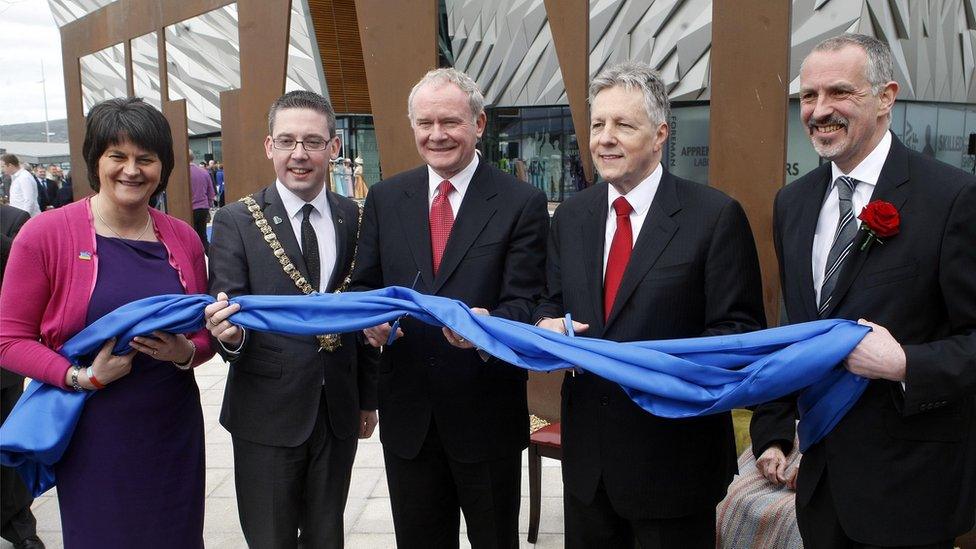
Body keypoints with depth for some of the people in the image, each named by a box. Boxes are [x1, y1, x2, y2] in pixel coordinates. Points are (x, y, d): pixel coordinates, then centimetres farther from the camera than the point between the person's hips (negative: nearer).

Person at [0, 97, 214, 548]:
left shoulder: (183, 238, 3)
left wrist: (186, 352, -9)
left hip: (174, 431, 3)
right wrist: (82, 377, -18)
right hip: (93, 435, -3)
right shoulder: (45, 234, -7)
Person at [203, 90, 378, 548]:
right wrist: (229, 334, -35)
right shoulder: (236, 222, -8)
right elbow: (226, 315, -11)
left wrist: (368, 398, 11)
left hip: (338, 411, 3)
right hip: (267, 413, -2)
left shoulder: (352, 217, 1)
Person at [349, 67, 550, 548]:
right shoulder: (384, 198, 4)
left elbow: (524, 302, -11)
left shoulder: (522, 203, -7)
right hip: (407, 413, 3)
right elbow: (363, 283, 7)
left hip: (487, 414, -3)